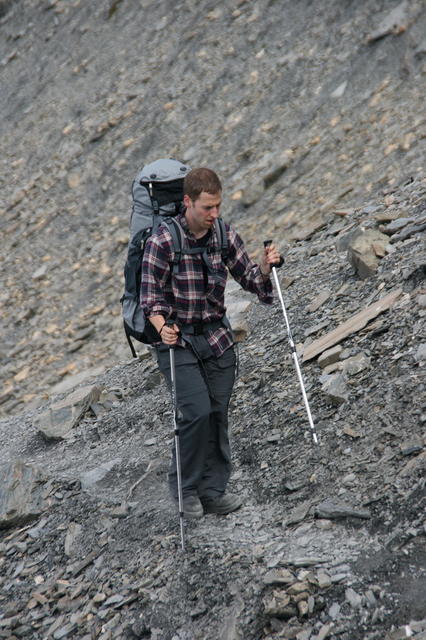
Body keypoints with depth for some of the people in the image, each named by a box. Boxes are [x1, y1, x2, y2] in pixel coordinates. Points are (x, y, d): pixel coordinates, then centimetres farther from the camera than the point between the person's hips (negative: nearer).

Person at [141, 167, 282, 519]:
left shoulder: (225, 236, 1)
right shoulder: (163, 241, -13)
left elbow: (250, 279, 8)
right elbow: (151, 296, -11)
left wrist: (265, 266, -14)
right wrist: (163, 328, -30)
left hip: (217, 337, 5)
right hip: (177, 339, -5)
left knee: (218, 415, 4)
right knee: (197, 411, -15)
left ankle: (213, 492, 15)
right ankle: (184, 487, 4)